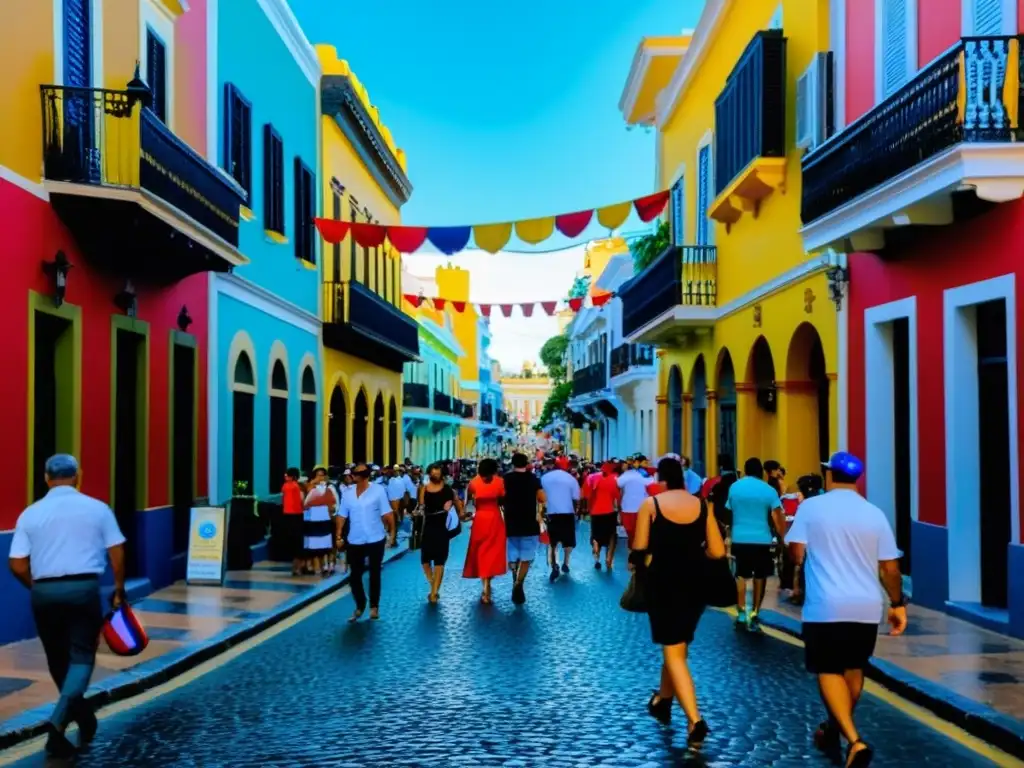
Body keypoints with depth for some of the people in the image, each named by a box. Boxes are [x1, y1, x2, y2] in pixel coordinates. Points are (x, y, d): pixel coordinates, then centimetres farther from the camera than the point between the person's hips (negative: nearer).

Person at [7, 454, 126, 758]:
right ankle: (58, 720, -20)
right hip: (84, 589, -2)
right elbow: (116, 552, 1)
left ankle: (83, 717, 31)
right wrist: (119, 589, 13)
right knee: (81, 656, 3)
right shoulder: (97, 508, 2)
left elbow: (17, 566, 1)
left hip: (45, 592, 2)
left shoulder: (31, 514, 5)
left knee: (57, 659, 18)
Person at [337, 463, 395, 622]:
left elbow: (387, 514, -9)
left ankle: (374, 606, 25)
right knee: (355, 576, 6)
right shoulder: (348, 493, 3)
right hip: (355, 541, 3)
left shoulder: (378, 490, -8)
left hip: (375, 540, -3)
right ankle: (360, 606, 23)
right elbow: (342, 516, 6)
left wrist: (392, 531, -14)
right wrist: (338, 536, 2)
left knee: (374, 574, 10)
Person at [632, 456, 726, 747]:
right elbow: (718, 552, -2)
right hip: (694, 581, 4)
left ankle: (695, 720, -13)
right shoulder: (702, 506, 0)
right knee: (677, 644, 23)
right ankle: (662, 701, 40)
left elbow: (639, 550, -10)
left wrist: (646, 559, 12)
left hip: (663, 581, -4)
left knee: (673, 652, 0)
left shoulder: (651, 504, -8)